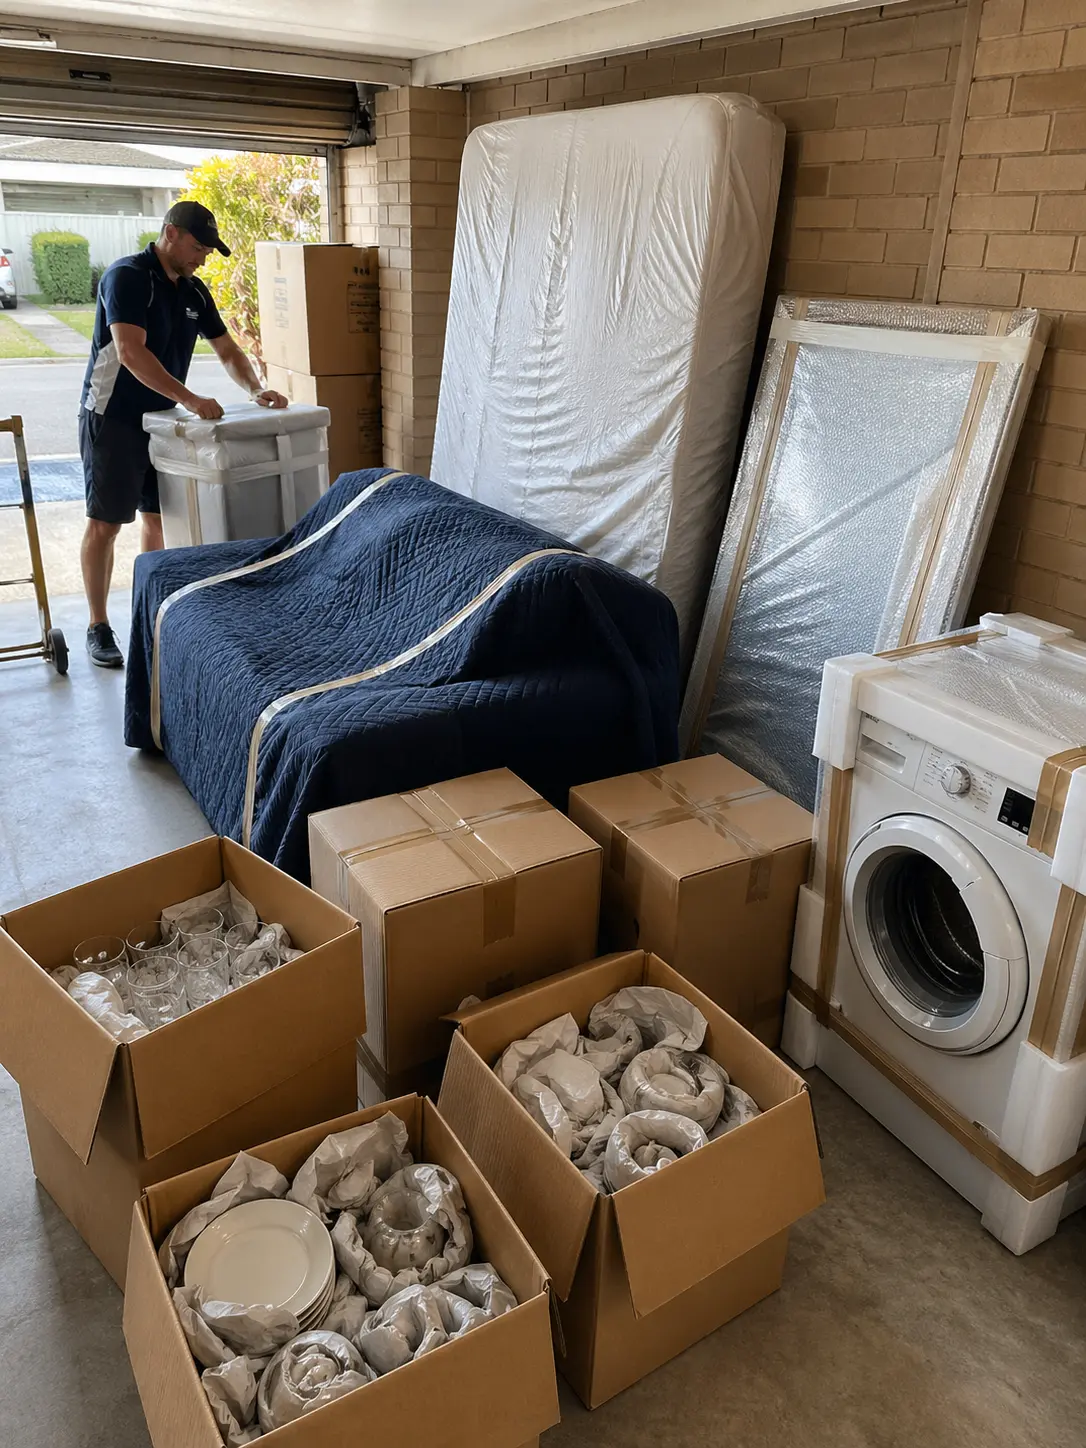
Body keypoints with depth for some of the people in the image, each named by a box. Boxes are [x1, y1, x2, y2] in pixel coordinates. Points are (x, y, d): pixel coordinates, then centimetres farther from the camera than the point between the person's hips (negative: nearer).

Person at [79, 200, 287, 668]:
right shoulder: (126, 277, -16)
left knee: (158, 519, 10)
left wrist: (256, 391, -4)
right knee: (104, 523, -3)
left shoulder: (194, 292, 8)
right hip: (113, 419, -7)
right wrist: (190, 399, -34)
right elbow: (131, 353, -28)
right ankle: (98, 628, 5)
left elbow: (228, 351, 14)